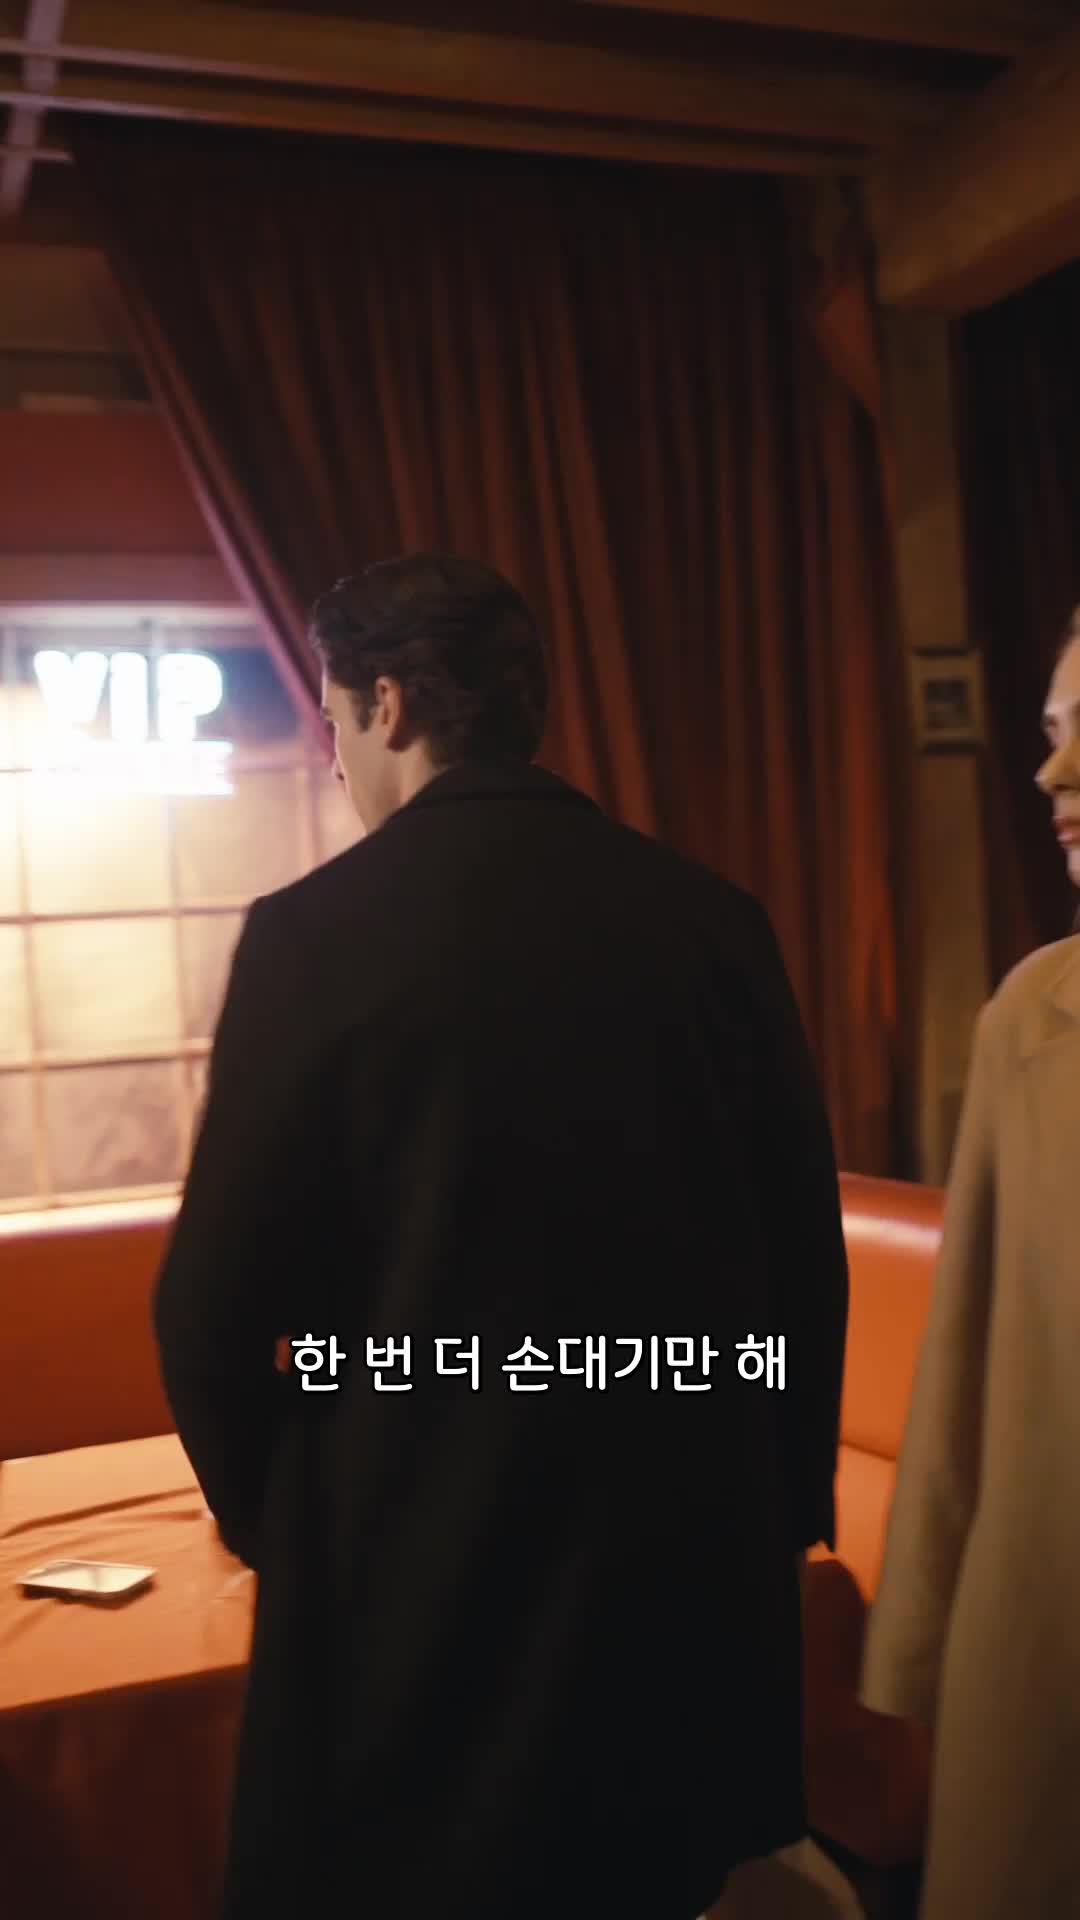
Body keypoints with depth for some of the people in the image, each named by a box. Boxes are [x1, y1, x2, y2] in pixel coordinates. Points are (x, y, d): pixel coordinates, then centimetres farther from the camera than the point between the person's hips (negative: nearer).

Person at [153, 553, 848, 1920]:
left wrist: (260, 1513, 8)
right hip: (697, 1566, 4)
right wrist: (784, 1508, 14)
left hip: (419, 1574, -3)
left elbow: (215, 1303, -10)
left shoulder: (315, 933, -14)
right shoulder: (716, 922, -3)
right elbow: (807, 1260, 0)